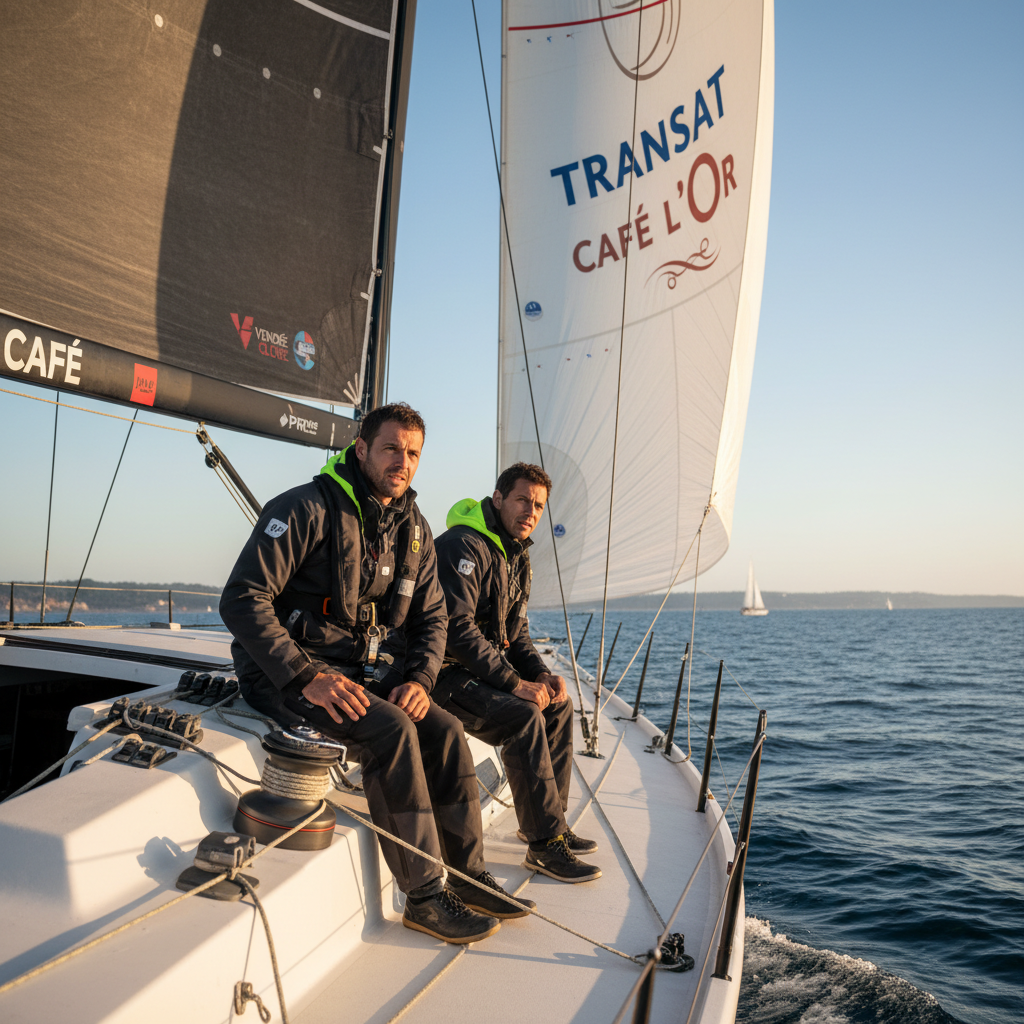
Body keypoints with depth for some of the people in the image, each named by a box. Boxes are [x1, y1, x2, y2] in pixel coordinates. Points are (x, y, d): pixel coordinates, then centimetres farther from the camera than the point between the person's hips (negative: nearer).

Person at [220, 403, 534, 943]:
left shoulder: (413, 528, 8)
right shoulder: (307, 509, -15)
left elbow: (431, 616, 14)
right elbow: (242, 600, -20)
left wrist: (420, 678, -5)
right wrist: (306, 676, -28)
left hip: (365, 670, 7)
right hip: (286, 674, -6)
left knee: (444, 730, -14)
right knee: (390, 730, -28)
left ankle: (469, 876, 2)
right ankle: (424, 896, -16)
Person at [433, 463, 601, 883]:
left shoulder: (518, 557, 12)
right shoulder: (464, 547, -19)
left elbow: (516, 633, 16)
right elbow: (457, 629, -27)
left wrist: (542, 674, -2)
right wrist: (515, 682, -24)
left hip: (482, 671, 10)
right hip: (440, 673, -10)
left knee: (559, 705, 6)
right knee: (522, 716, -26)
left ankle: (548, 819, 15)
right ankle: (545, 843, -16)